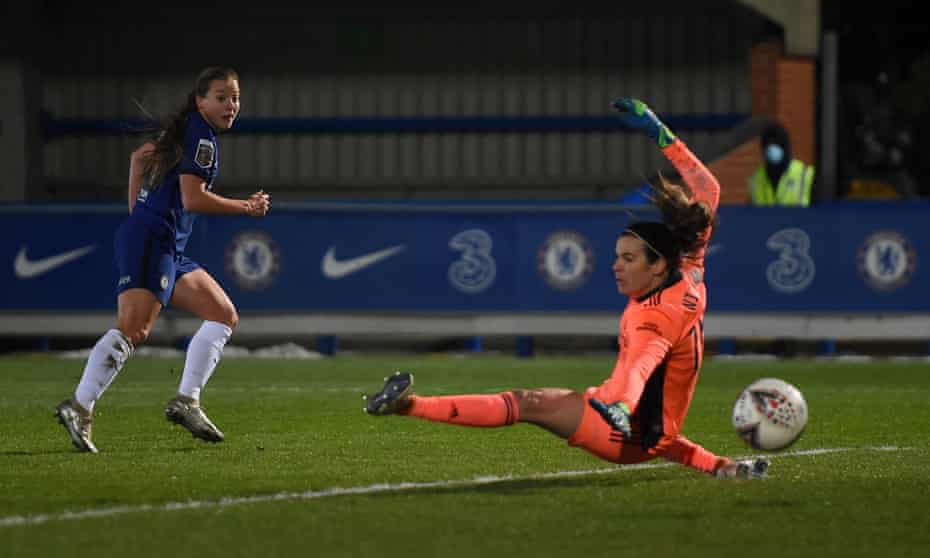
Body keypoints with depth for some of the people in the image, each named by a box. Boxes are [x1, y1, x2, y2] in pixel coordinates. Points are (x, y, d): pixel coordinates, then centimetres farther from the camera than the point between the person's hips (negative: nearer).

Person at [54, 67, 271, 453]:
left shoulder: (186, 131, 20)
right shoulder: (201, 136, -9)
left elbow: (140, 155, 33)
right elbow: (193, 198, -18)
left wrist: (137, 214, 31)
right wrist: (247, 207, -8)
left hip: (170, 250, 10)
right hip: (152, 240, -10)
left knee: (224, 316, 10)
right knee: (132, 329, -22)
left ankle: (186, 402, 3)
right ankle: (80, 408, -27)